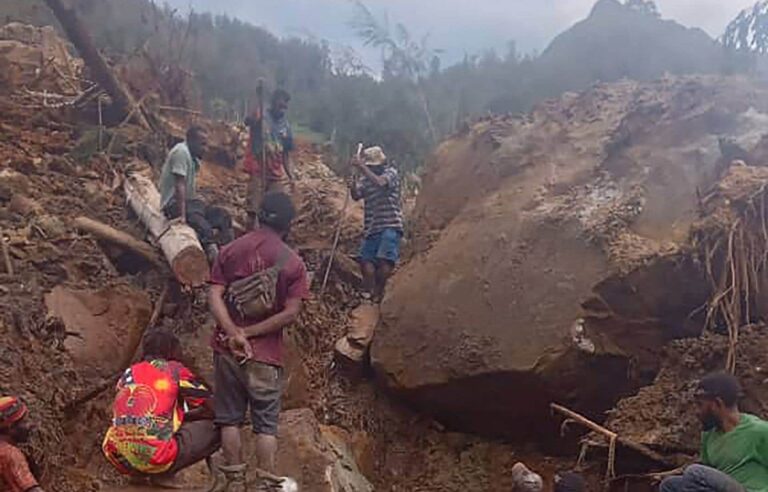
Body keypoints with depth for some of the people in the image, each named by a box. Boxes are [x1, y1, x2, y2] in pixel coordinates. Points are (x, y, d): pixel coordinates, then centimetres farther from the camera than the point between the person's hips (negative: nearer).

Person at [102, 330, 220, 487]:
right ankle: (163, 474, 0)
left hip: (118, 459, 6)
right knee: (213, 431, 9)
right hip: (154, 458, -6)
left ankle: (138, 472, 15)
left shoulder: (128, 373, 19)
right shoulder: (175, 370, 5)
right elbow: (212, 409, 7)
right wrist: (184, 416, 24)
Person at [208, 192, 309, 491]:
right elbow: (290, 313, -13)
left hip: (227, 348, 3)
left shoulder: (231, 250, 3)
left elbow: (214, 296, -7)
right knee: (266, 424, 6)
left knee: (230, 418, 11)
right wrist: (249, 333, -10)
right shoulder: (293, 263, -5)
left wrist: (234, 334, -14)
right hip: (266, 354, -2)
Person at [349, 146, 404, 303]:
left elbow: (379, 182, -21)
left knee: (384, 259, -17)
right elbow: (356, 196, 2)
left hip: (390, 225, -6)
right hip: (371, 227, 6)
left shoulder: (391, 172, -1)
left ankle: (377, 293, -8)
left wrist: (362, 167, -22)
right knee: (366, 258, -1)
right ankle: (368, 292, 4)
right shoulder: (365, 179, 16)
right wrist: (353, 187, -19)